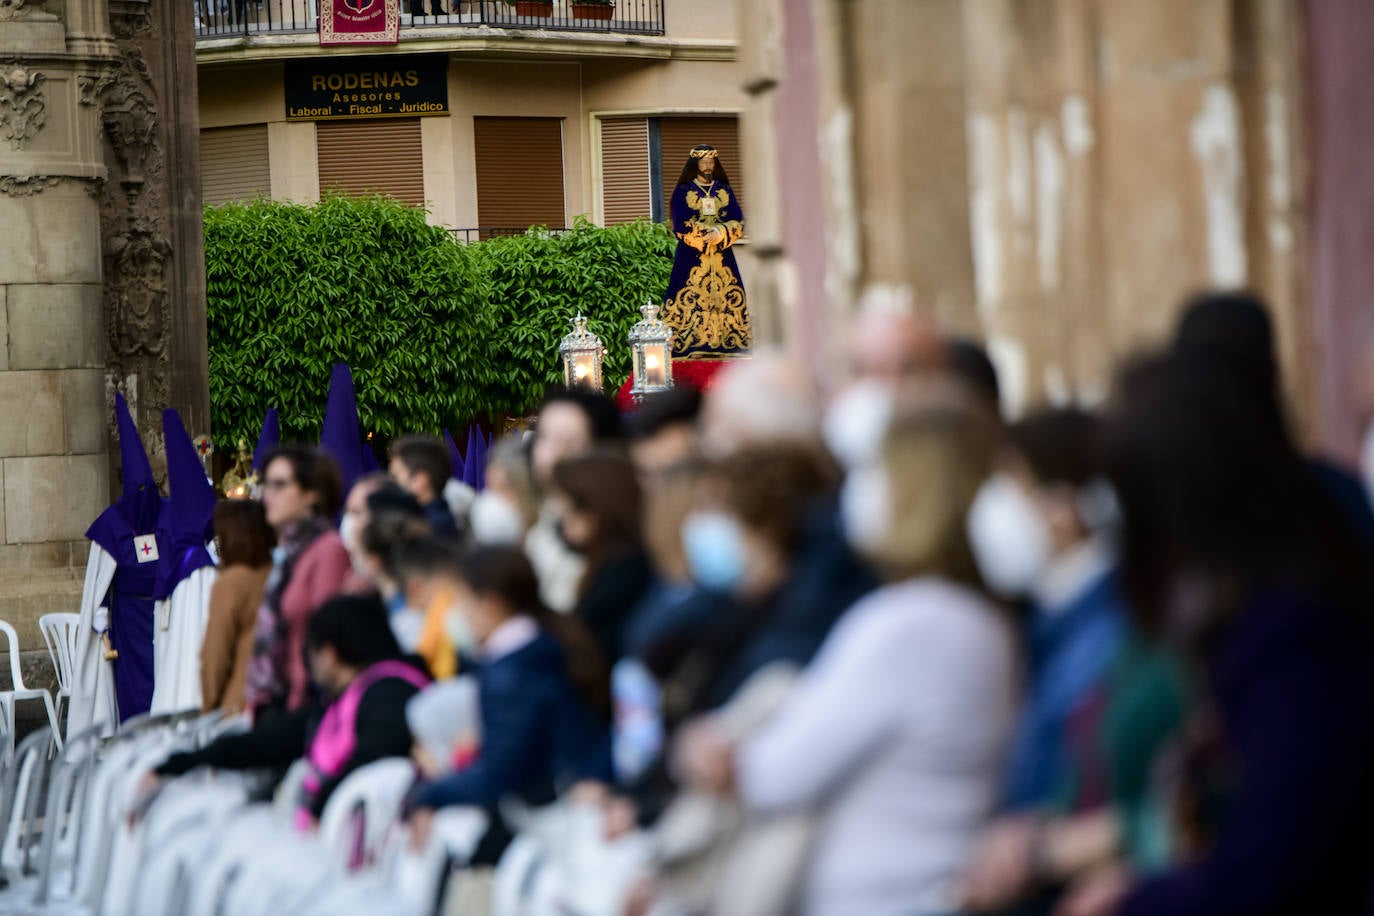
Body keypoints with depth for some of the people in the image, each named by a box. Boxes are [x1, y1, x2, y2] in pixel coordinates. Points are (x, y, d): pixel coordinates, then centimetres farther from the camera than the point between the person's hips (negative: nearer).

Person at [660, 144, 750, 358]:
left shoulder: (725, 191, 13)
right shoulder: (683, 192, 4)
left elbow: (738, 223, 4)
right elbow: (682, 227, -5)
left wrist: (720, 233, -15)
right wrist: (707, 236, -11)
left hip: (722, 258, 3)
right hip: (692, 258, -3)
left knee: (724, 299, -3)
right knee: (691, 300, -10)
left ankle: (724, 343, -3)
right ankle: (689, 343, -12)